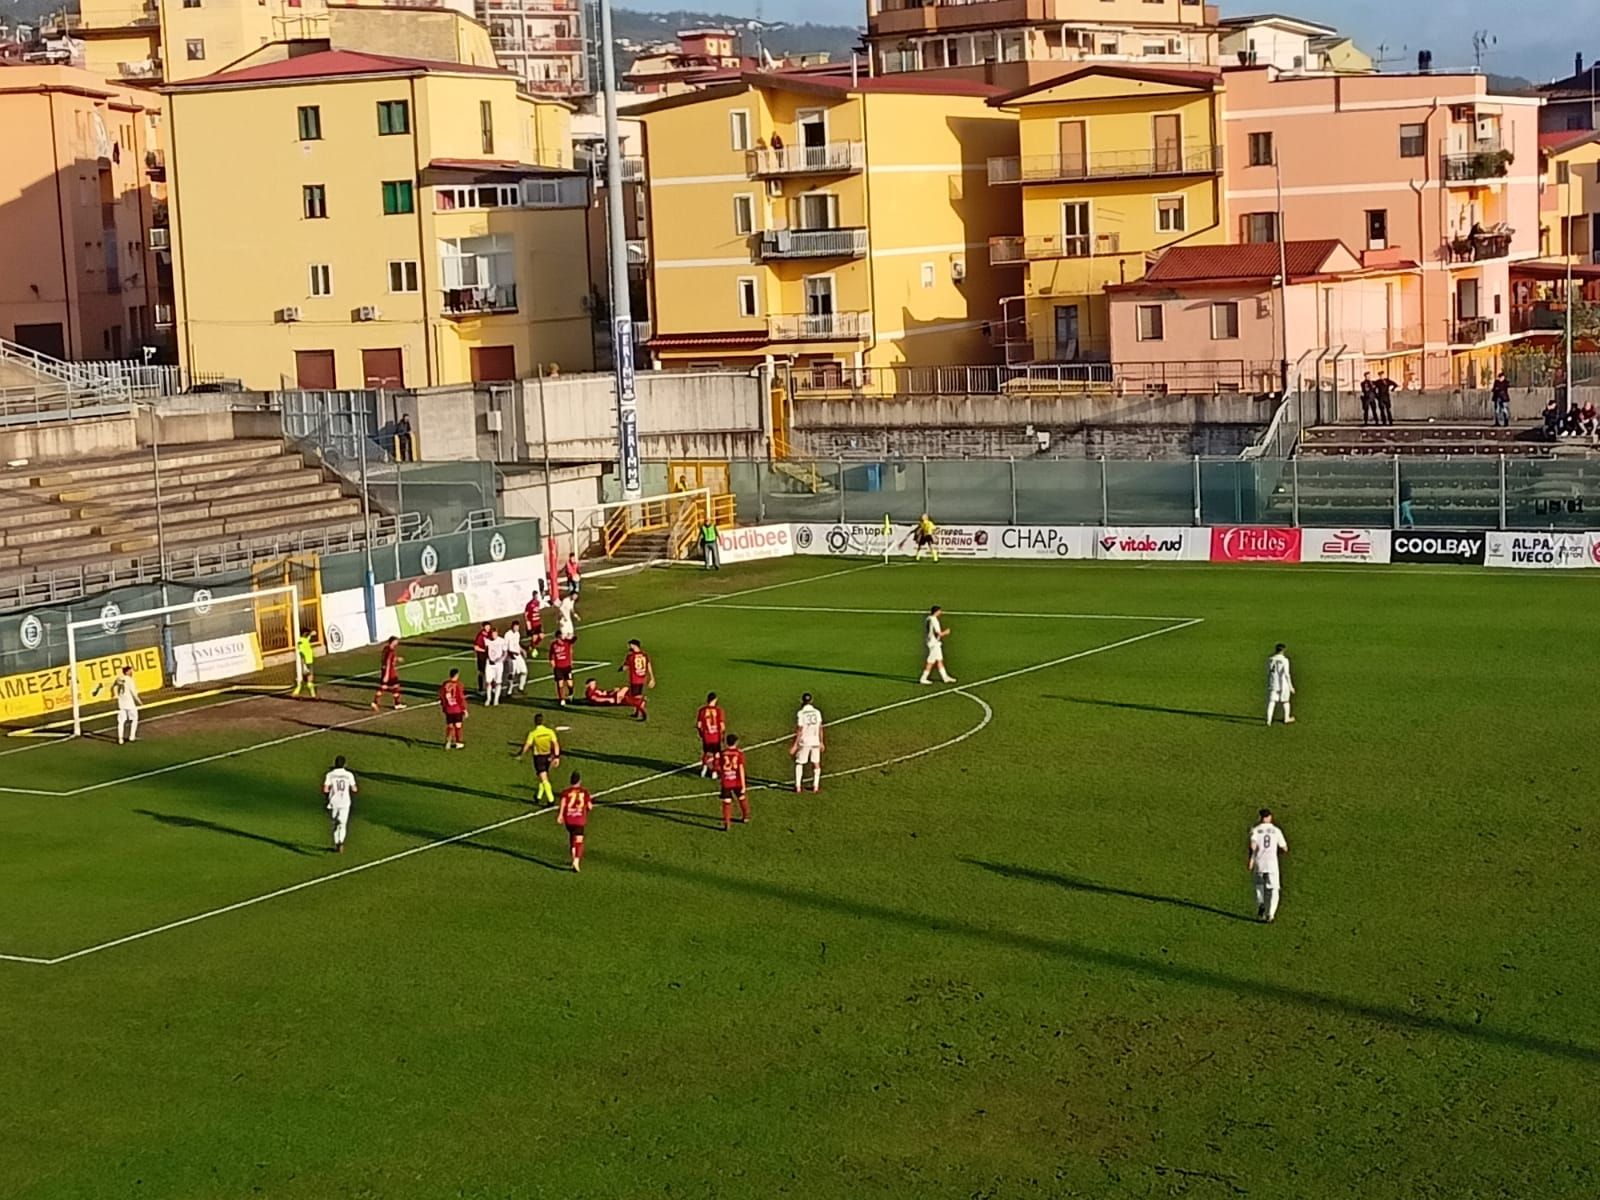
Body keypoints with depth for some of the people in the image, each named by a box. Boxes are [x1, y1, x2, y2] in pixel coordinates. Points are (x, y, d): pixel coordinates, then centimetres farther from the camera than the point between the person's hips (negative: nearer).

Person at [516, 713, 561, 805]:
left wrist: (520, 755, -3)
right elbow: (556, 744, -9)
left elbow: (527, 746, -14)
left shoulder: (533, 733, -14)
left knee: (544, 779, -4)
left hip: (538, 757, -4)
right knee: (544, 777, 23)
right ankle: (539, 795, 36)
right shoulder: (549, 731, -5)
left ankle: (551, 799, -12)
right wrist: (556, 757, -7)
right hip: (548, 757, 4)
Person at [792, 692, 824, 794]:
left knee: (799, 763, 10)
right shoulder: (817, 713, -1)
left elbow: (799, 731, -14)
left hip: (804, 742, -3)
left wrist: (795, 745, -7)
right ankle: (816, 786, 16)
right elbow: (820, 729, 6)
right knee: (816, 763, 15)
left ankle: (798, 787, 5)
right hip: (815, 742, 3)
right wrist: (821, 742, 18)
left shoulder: (801, 714, -14)